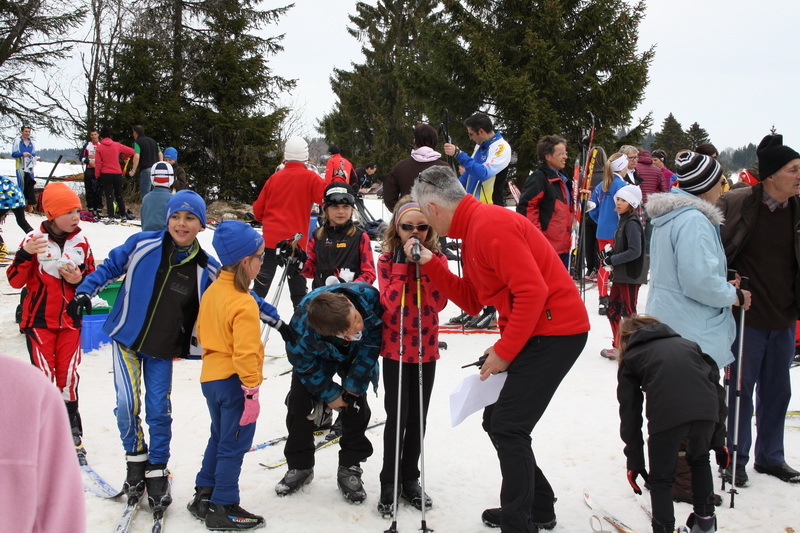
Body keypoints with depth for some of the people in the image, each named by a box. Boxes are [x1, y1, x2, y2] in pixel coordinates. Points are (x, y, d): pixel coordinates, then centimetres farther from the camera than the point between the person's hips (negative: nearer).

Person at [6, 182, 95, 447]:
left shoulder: (81, 242, 3)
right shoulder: (35, 240, -8)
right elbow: (15, 280, -9)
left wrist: (80, 280, -10)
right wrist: (25, 254, -24)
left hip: (70, 320, 3)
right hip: (39, 320, -3)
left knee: (68, 375, 6)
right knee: (44, 376, -2)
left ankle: (71, 430, 17)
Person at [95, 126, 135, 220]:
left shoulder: (99, 147, -3)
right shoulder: (117, 145, 1)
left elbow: (97, 163, -7)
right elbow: (131, 151, 3)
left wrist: (97, 175, 4)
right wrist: (125, 157, 22)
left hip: (105, 174, -2)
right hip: (117, 173, 2)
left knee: (109, 196, 1)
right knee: (119, 195, 14)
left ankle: (111, 215, -4)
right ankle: (123, 214, 19)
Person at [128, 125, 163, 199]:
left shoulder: (137, 142, -3)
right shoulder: (153, 141, 18)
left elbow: (136, 157, -15)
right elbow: (160, 154, 16)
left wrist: (133, 170, -9)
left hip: (146, 170, -7)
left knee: (145, 195, -4)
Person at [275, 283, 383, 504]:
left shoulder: (368, 295, -43)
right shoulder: (301, 330, -44)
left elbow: (373, 340, -23)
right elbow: (305, 366, -20)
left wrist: (354, 386, -20)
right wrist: (330, 394, -13)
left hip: (356, 355, 1)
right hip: (316, 357, -1)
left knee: (356, 405, -8)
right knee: (300, 402, -4)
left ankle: (350, 469, 10)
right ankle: (299, 467, 17)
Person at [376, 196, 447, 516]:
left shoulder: (437, 258, 0)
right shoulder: (388, 259, -6)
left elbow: (439, 302, -13)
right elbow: (391, 303, -18)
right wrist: (403, 263, -20)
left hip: (426, 349, 3)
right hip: (395, 349, -2)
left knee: (418, 417, 10)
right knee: (397, 416, -3)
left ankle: (410, 479, 25)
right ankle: (389, 484, 10)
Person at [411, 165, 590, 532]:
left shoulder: (491, 226, -19)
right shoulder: (473, 228, 13)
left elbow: (532, 291, -25)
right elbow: (472, 300, 13)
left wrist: (504, 352, -19)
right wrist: (430, 265, 5)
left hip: (554, 330, -10)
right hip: (531, 332, 10)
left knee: (508, 427, -9)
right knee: (495, 420, 13)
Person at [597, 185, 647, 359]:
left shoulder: (632, 223, -18)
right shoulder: (623, 221, 11)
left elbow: (635, 251, -25)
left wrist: (612, 260, -19)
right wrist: (609, 253, 3)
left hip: (630, 275, -10)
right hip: (620, 274, 10)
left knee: (628, 312, 0)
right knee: (612, 310, 16)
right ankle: (618, 347, 27)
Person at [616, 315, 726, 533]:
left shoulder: (630, 359, 25)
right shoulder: (688, 344, 34)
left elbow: (630, 413, 19)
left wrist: (634, 460, 23)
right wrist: (719, 440, 29)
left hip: (666, 415, -4)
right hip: (706, 410, 4)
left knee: (661, 478, 15)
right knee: (699, 459, 32)